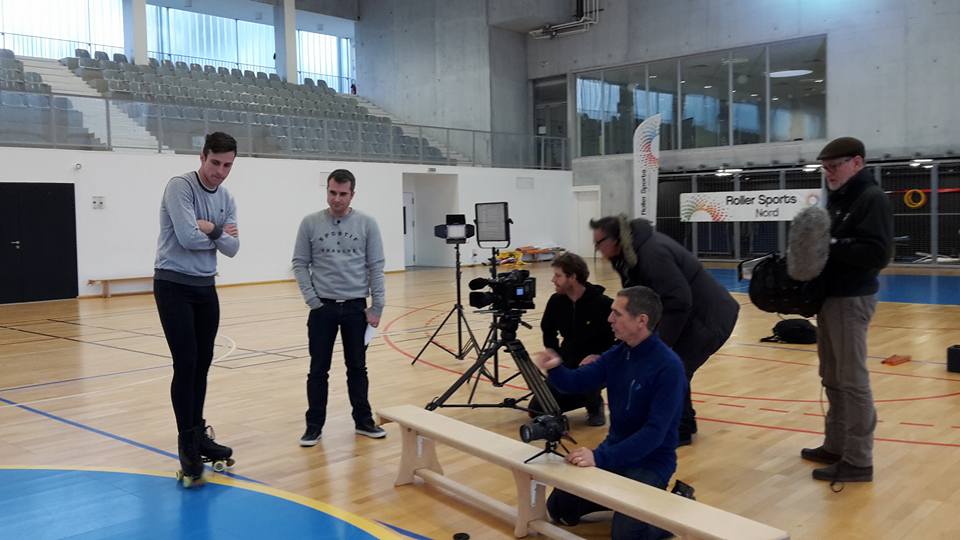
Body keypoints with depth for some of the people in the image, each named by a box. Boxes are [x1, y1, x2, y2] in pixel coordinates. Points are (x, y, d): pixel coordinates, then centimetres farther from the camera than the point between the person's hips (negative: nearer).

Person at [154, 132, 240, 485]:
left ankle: (197, 433, 22)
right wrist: (219, 234, -7)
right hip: (174, 286, -7)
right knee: (185, 364, -9)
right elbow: (188, 237, -23)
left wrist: (212, 230, -17)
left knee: (202, 364, 10)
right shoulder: (179, 187, -13)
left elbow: (232, 247, 0)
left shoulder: (227, 199, 8)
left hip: (205, 288, 7)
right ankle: (186, 443, -1)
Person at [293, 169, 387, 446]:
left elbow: (376, 267, 0)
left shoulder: (366, 224, -1)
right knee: (318, 370, 5)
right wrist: (312, 300, -7)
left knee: (357, 367, 10)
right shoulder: (310, 223, -1)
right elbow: (300, 264, 2)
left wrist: (377, 307, -4)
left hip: (356, 307, 0)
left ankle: (363, 420, 22)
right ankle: (314, 425, 14)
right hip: (322, 307, 0)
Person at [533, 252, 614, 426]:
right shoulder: (556, 301, -3)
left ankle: (595, 405, -3)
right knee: (537, 409, -4)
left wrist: (600, 356, -25)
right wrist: (552, 351, 0)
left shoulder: (603, 304, -19)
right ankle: (586, 397, 18)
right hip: (566, 367, 5)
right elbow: (548, 331, 17)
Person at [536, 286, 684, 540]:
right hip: (614, 451, 7)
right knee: (559, 508, 3)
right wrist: (555, 368, -25)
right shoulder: (617, 354, 0)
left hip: (650, 462, -7)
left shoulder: (668, 366, -23)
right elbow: (576, 382, -1)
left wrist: (601, 458, -35)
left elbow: (654, 433, -28)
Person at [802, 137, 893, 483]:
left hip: (851, 299, -9)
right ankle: (835, 446, 25)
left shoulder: (872, 198, -12)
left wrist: (829, 246, -22)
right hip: (829, 297, 9)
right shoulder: (836, 198, 16)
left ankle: (858, 461, 2)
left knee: (852, 381, -5)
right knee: (833, 379, 14)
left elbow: (878, 253, -21)